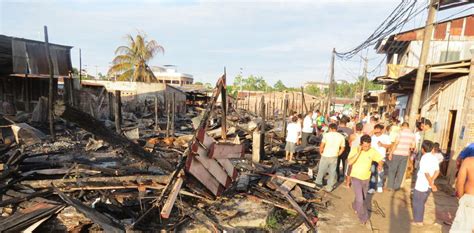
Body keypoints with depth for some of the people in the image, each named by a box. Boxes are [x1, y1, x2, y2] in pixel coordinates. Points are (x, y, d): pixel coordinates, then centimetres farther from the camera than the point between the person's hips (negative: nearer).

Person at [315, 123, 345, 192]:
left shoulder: (327, 135, -10)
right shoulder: (341, 136, 3)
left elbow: (321, 146, -14)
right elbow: (342, 148, 5)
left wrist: (321, 152, 2)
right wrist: (337, 155, 16)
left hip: (325, 156, -3)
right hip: (334, 157, 3)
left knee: (321, 170, 16)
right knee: (332, 172, 12)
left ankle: (318, 182, 33)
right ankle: (329, 187, 19)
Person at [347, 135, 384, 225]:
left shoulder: (372, 151, -9)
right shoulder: (355, 150, -17)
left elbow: (380, 160, 1)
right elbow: (350, 162, -28)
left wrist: (380, 164, -23)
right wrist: (358, 153, -32)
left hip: (366, 178, 4)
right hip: (356, 177, -4)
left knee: (363, 198, 21)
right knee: (360, 199, -11)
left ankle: (355, 207, 51)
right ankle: (363, 217, 10)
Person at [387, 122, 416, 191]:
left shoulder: (401, 132, -10)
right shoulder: (412, 134, 4)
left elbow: (396, 143, -15)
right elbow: (413, 146, 10)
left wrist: (391, 153, -11)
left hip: (397, 154, -4)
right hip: (405, 154, 4)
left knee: (392, 170, 7)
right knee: (401, 171, 12)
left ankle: (390, 186, 7)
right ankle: (396, 186, 18)